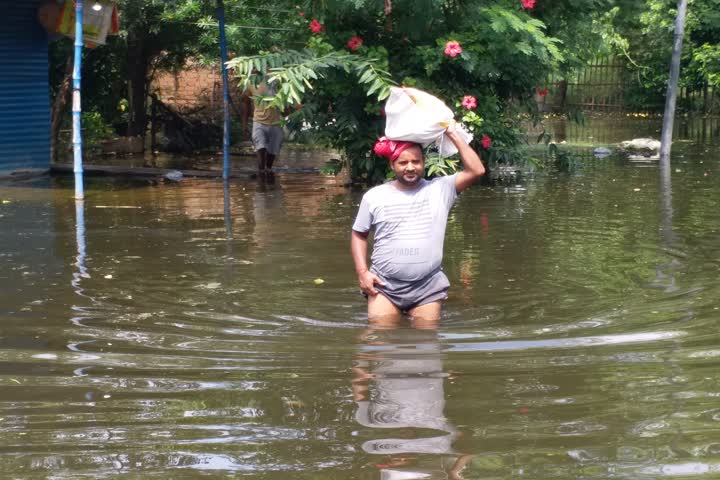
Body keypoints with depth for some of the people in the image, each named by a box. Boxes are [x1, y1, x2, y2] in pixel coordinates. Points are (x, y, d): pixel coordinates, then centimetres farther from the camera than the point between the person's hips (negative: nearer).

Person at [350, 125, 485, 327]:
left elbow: (476, 170, -8)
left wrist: (452, 134, -9)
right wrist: (362, 272, -2)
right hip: (384, 287, 0)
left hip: (429, 289, 0)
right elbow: (359, 235, 11)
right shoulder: (374, 196, 3)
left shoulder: (440, 189, 1)